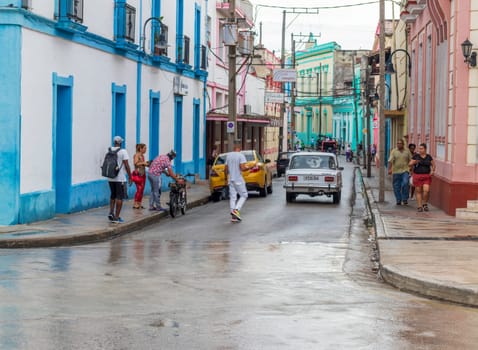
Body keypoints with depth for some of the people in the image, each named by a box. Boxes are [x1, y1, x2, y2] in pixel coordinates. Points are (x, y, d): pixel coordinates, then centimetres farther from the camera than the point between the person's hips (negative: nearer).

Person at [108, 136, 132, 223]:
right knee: (120, 197, 0)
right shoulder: (123, 151, -10)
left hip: (111, 178, 6)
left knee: (113, 195, 21)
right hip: (120, 178, -5)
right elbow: (126, 165, -13)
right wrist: (130, 177, -5)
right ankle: (116, 217, -1)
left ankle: (111, 212, 9)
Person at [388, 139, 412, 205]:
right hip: (396, 171, 0)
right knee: (396, 187, 3)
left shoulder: (407, 151, 7)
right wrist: (389, 169, -22)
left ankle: (405, 199, -8)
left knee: (405, 184, -19)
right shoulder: (393, 151, 1)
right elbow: (390, 161, -9)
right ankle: (398, 200, 15)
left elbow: (411, 160, 12)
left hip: (405, 171, 0)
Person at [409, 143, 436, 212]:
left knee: (426, 190, -14)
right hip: (417, 176, 0)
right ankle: (419, 206, 9)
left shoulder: (429, 157, 6)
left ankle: (425, 204, 9)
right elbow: (410, 164, 3)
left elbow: (433, 165, 17)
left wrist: (432, 170, -1)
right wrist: (414, 162, -18)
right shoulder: (416, 156, 2)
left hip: (426, 176, 0)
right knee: (418, 191, 1)